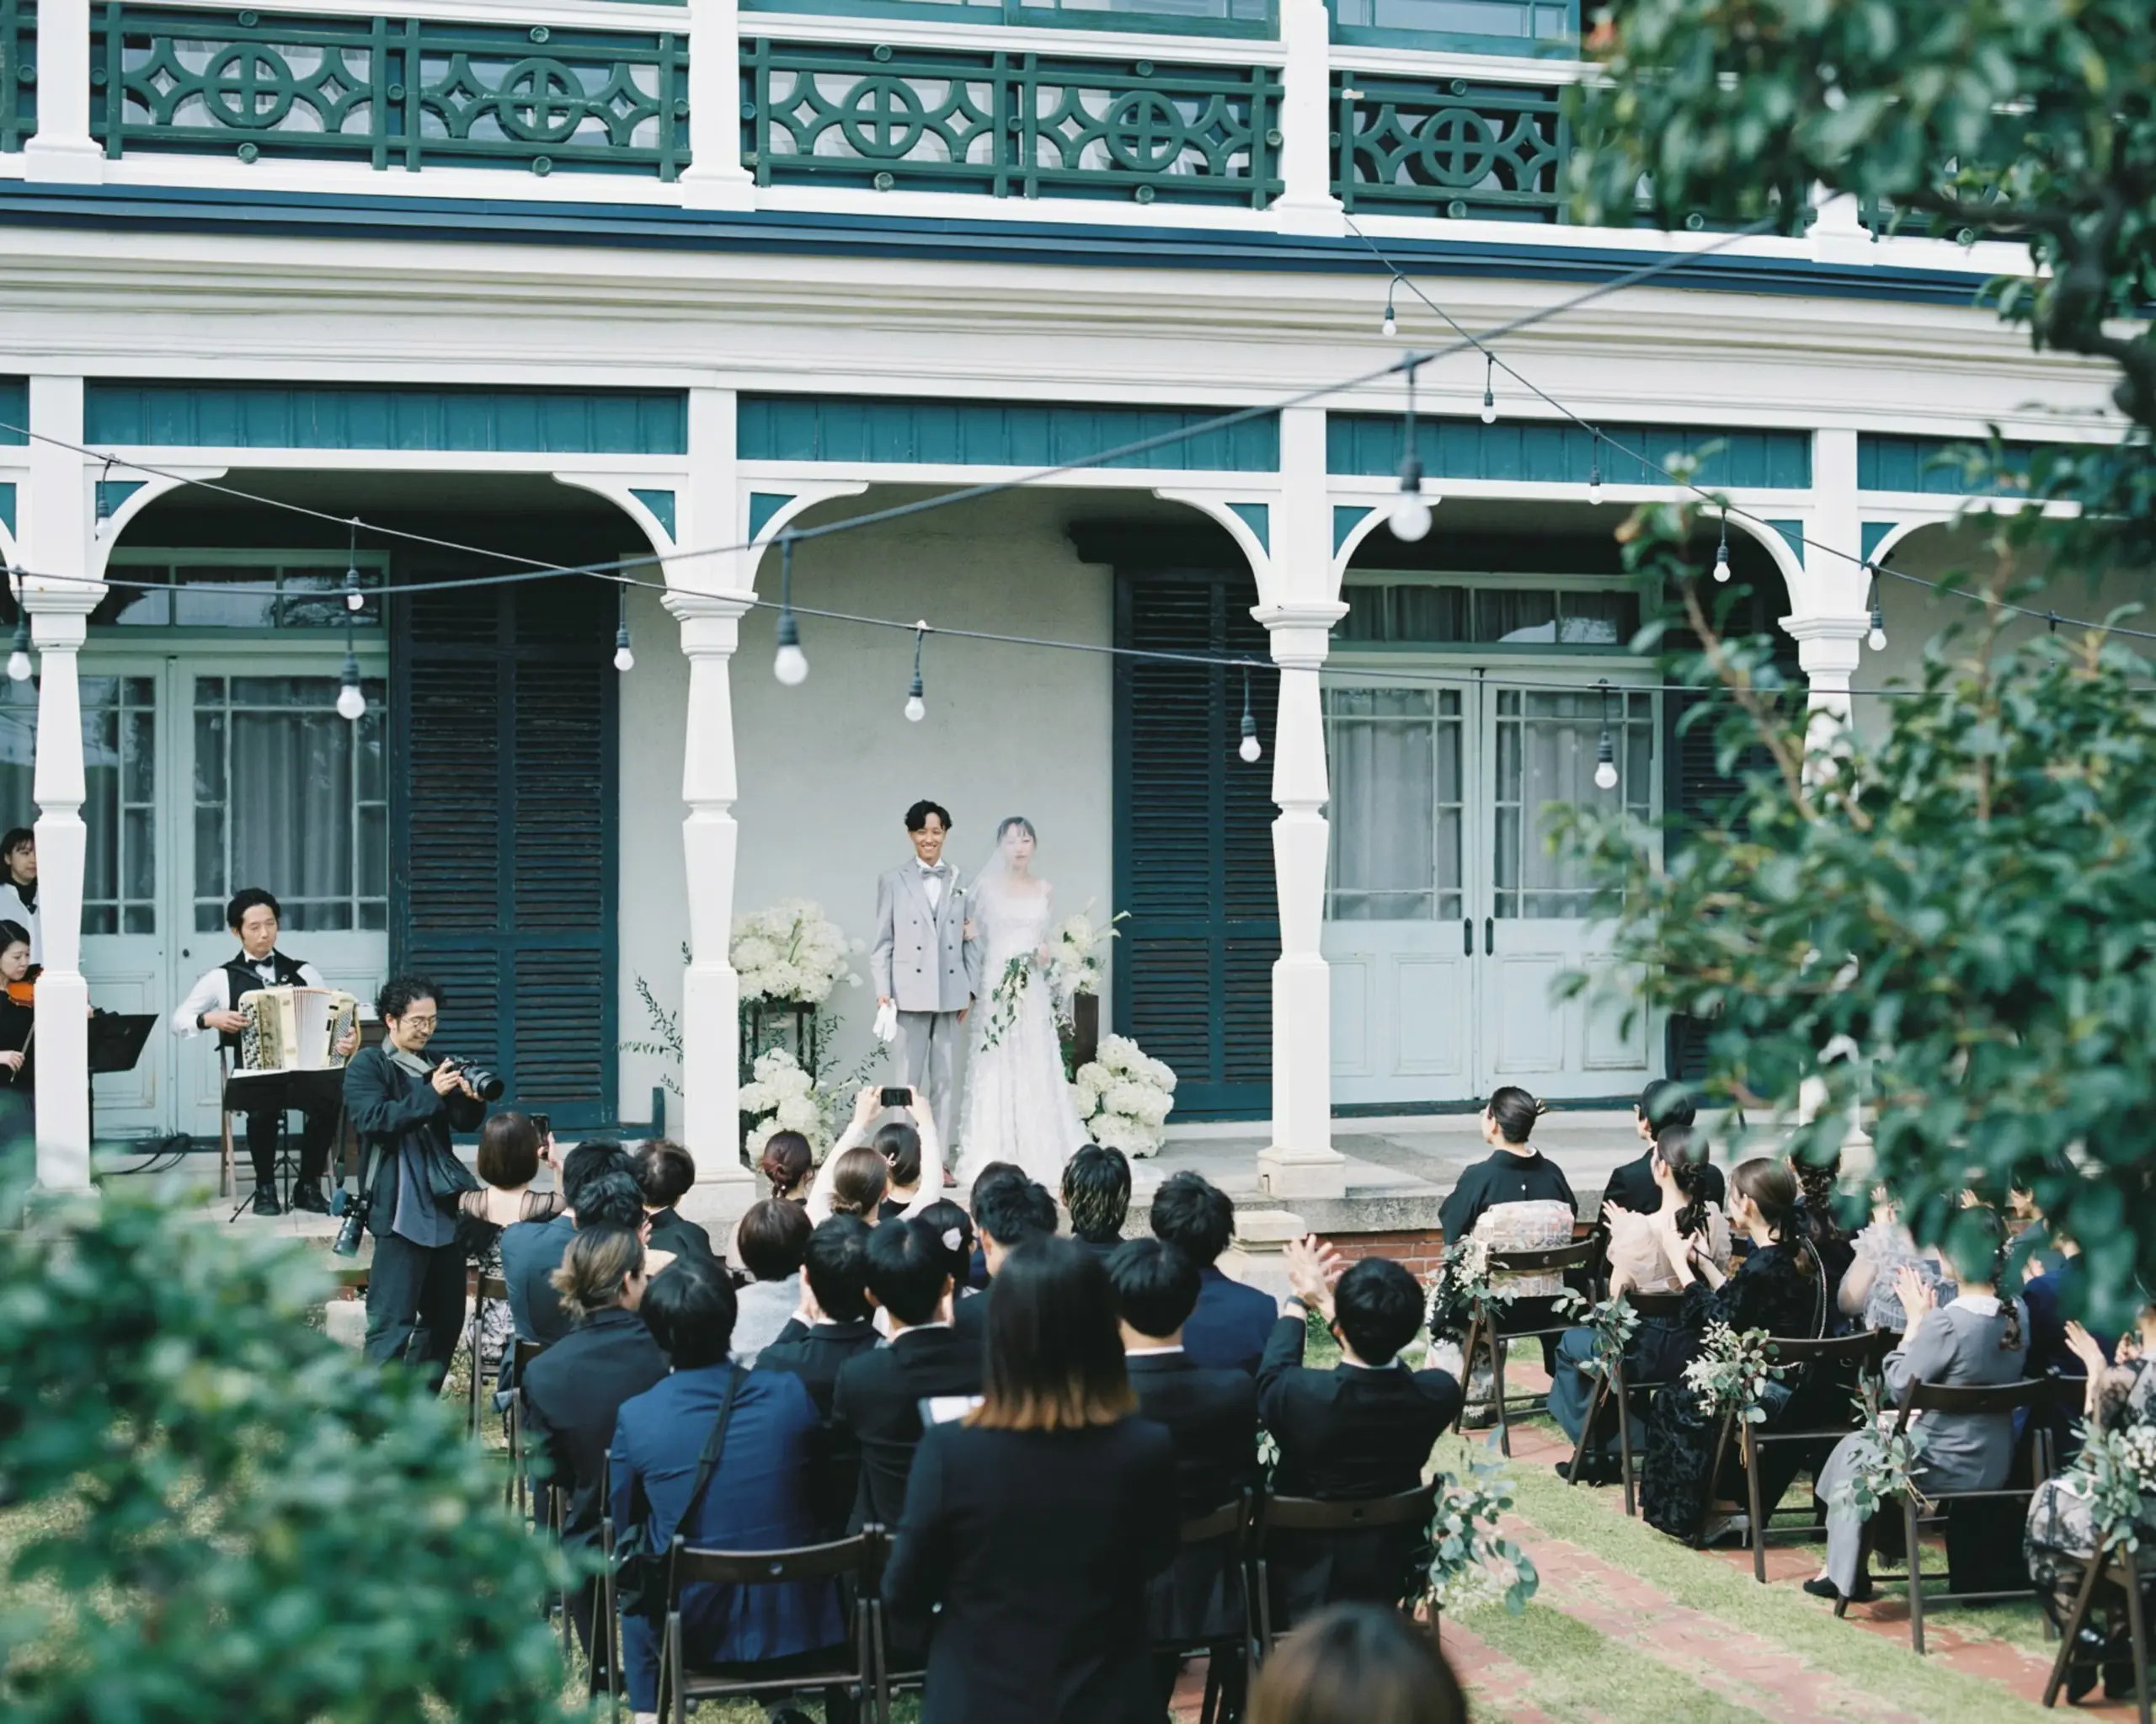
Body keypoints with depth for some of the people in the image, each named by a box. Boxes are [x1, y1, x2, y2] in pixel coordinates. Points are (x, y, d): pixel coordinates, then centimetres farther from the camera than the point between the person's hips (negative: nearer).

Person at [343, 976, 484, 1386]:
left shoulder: (433, 1064, 16)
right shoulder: (367, 1065, -3)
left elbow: (463, 1122, 12)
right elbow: (373, 1121, -18)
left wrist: (473, 1099, -10)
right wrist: (431, 1094, -25)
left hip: (443, 1204, 7)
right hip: (400, 1209, -7)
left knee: (446, 1316, 13)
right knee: (392, 1322, -9)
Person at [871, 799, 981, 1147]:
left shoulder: (960, 882, 8)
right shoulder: (894, 882, 3)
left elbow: (970, 939, 8)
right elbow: (882, 942, 2)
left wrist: (971, 989, 4)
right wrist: (882, 991, -5)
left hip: (949, 994, 2)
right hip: (911, 994, -2)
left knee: (943, 1081, 7)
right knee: (909, 1082, 0)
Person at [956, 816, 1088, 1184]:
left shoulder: (1045, 890, 10)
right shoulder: (987, 886, 3)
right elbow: (972, 932, 4)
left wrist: (1044, 953, 0)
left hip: (1033, 988, 2)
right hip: (996, 985, -2)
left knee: (1035, 1068, -1)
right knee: (996, 1069, -3)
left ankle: (1038, 1155, 3)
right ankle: (995, 1158, -2)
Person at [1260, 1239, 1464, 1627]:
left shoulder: (1302, 1395, -30)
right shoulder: (1439, 1393, -21)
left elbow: (1270, 1378, -4)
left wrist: (1299, 1301, 8)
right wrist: (1324, 1302, 10)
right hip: (1387, 1581, 3)